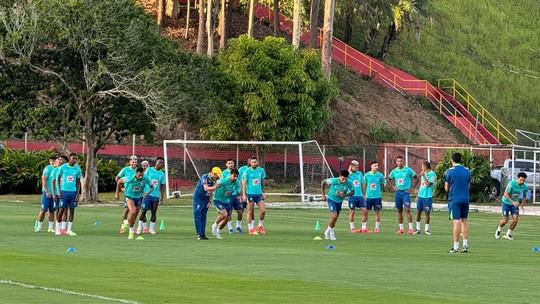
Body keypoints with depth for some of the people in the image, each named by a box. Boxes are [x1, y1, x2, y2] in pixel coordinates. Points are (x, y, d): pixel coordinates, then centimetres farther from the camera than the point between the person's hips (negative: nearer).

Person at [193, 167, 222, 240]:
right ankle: (199, 234, -10)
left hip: (205, 199, 7)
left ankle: (203, 234, 9)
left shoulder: (213, 180, 1)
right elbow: (206, 188, -36)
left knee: (203, 217, 7)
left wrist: (209, 201, 4)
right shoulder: (205, 178, -22)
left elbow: (210, 191, 9)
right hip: (198, 198, -7)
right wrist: (215, 187, -41)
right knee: (198, 216, -8)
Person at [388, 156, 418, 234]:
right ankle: (401, 228, 12)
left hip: (406, 192, -4)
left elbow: (416, 178, 2)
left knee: (407, 210, -12)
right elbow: (389, 179, 24)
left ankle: (410, 228, -12)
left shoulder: (408, 170, -3)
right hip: (398, 192, 4)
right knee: (399, 211, 6)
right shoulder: (394, 171, 7)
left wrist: (412, 188, -3)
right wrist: (393, 187, 10)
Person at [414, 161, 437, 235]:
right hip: (420, 195, 6)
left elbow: (428, 184, -17)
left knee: (427, 213, -2)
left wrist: (423, 176, -16)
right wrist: (417, 195, 18)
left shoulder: (432, 174, -7)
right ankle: (418, 229, 11)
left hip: (428, 196, -6)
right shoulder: (423, 174, 15)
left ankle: (427, 229, 7)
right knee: (418, 212, 5)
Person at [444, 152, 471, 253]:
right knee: (464, 220, 14)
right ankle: (465, 245, 11)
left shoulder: (449, 172, -6)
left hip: (454, 199, -4)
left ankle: (456, 247, -8)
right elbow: (468, 186, 13)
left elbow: (446, 188, -1)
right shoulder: (467, 171, 6)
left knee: (456, 222, -7)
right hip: (465, 198, 4)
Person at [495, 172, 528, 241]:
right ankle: (498, 230, 26)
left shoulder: (525, 187, -10)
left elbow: (524, 196, 9)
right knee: (505, 220, -7)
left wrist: (522, 205, -6)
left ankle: (508, 234, 8)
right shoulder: (511, 184, -25)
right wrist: (513, 202, -32)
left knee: (515, 219, -12)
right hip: (506, 202, -4)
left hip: (515, 203, 4)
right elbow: (506, 194, -23)